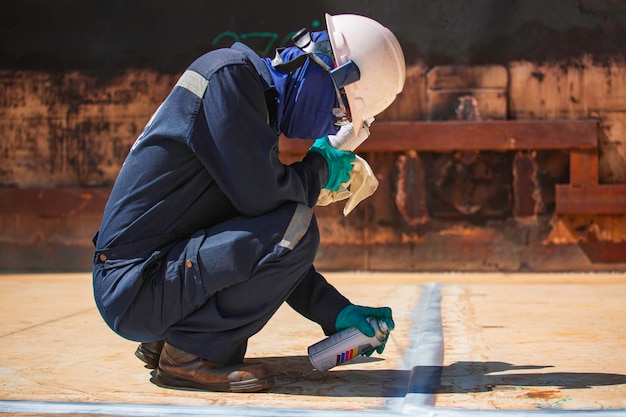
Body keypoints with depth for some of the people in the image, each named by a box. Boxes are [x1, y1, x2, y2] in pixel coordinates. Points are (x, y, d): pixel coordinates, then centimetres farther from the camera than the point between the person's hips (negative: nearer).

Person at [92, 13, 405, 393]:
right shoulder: (230, 72, -11)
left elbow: (269, 257, 15)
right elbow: (259, 193, -22)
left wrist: (337, 313, 8)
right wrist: (321, 168, -1)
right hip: (133, 291, -10)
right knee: (296, 229, -18)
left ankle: (164, 339, 14)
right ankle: (190, 353, -6)